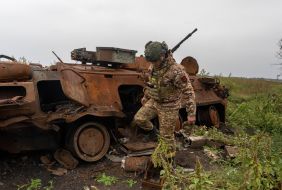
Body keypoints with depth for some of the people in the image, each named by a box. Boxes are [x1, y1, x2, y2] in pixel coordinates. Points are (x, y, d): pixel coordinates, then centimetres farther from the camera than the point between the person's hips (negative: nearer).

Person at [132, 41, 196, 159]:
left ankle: (170, 156, 28)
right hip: (154, 101, 6)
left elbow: (188, 92, -24)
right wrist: (145, 97, 25)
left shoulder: (176, 71, -27)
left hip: (169, 107, -6)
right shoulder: (153, 67, -4)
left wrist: (191, 113, -25)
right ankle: (152, 131, 28)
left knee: (166, 135, 4)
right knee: (138, 119, -1)